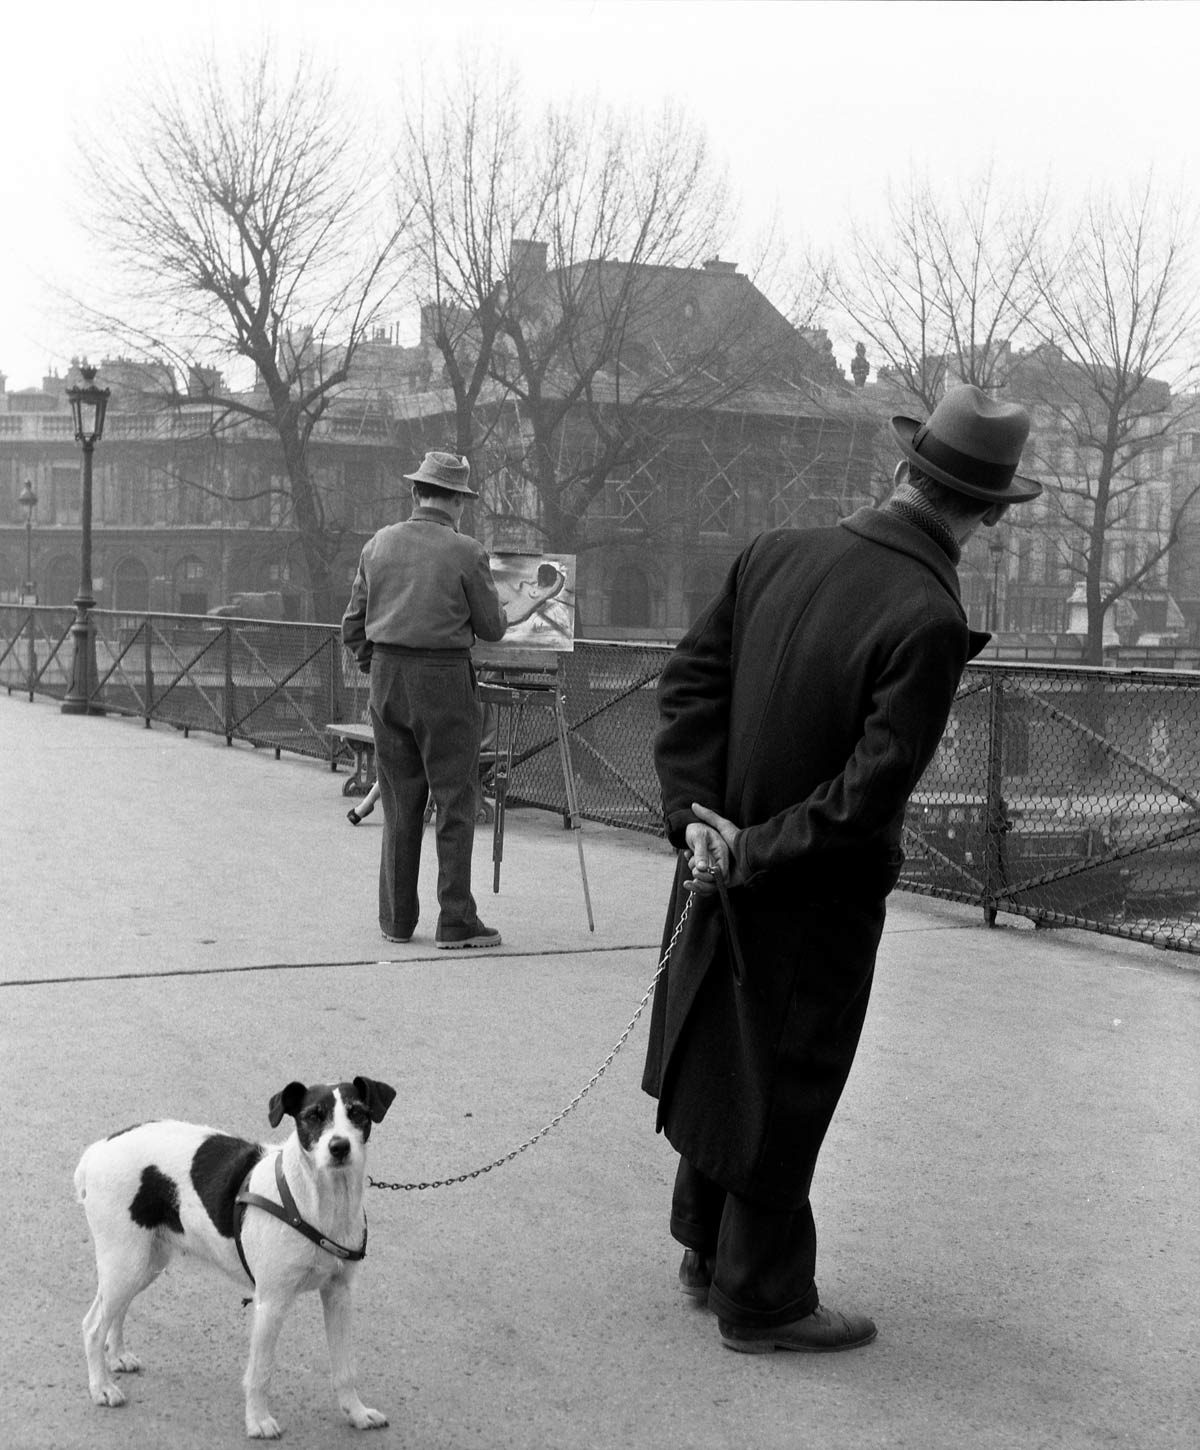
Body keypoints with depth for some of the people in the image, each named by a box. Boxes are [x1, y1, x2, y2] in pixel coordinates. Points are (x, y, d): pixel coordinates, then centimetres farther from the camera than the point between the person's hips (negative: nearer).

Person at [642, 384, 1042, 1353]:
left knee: (721, 1063, 22)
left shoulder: (776, 554, -5)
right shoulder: (927, 621, -24)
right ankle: (762, 1301, 27)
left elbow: (689, 680, -2)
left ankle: (708, 1254, 42)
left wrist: (699, 814, -7)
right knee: (784, 1097, 10)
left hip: (727, 876, 7)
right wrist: (753, 852, -15)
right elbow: (869, 794, -25)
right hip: (813, 901, -6)